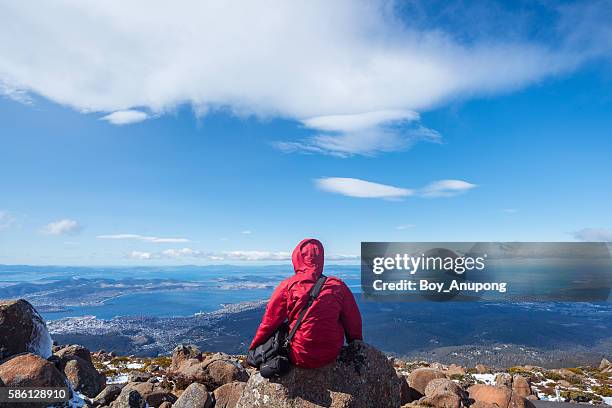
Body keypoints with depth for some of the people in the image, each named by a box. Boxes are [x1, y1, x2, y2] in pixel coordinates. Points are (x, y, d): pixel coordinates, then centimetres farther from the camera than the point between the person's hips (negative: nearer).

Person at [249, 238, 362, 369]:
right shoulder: (338, 286, -5)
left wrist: (253, 349, 14)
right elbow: (354, 323, 4)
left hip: (299, 358, 0)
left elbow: (269, 322, -2)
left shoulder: (288, 286, -10)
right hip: (331, 355, 1)